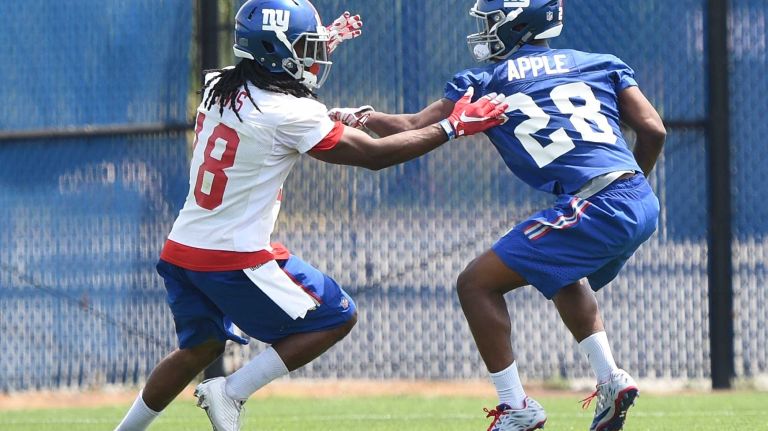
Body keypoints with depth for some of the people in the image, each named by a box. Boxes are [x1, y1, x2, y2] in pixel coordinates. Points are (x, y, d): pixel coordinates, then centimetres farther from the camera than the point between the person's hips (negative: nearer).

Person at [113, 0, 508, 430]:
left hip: (181, 250, 8)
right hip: (235, 259, -8)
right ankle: (231, 392, 0)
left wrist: (325, 44, 30)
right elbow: (374, 154, -10)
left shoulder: (219, 87, 4)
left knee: (200, 347, 26)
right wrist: (453, 127, -4)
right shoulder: (291, 115, -17)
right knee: (337, 318, 6)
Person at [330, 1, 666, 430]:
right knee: (564, 277, 36)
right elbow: (654, 131, 13)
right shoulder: (601, 64, 18)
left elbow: (413, 129, 10)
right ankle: (612, 382, 23)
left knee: (478, 283, 4)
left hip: (596, 209, -7)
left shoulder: (488, 82, 8)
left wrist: (364, 117, 27)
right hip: (645, 205, 7)